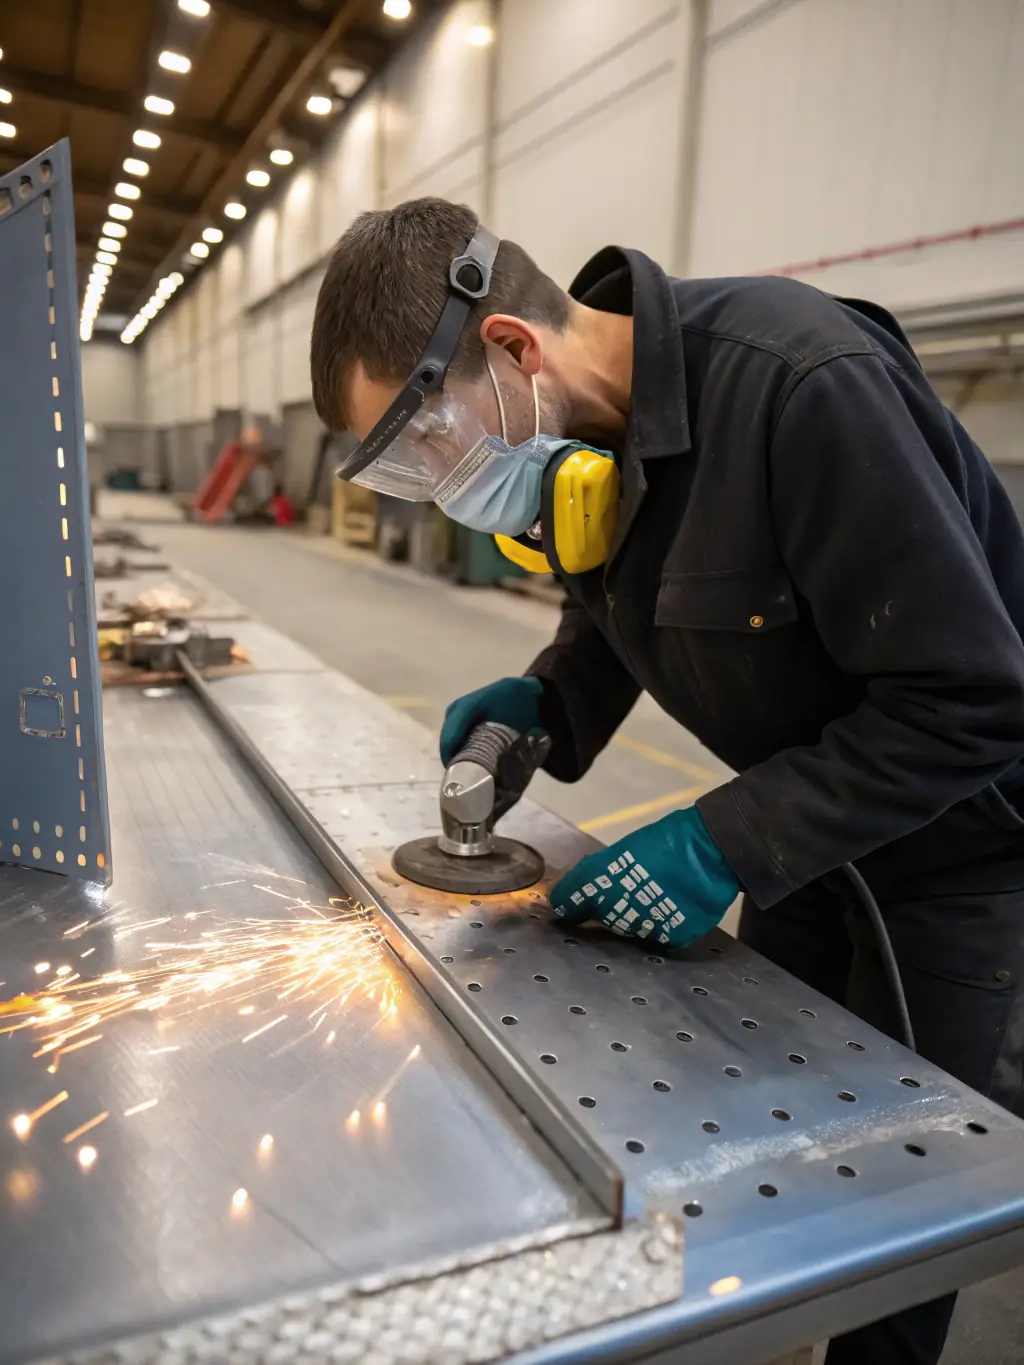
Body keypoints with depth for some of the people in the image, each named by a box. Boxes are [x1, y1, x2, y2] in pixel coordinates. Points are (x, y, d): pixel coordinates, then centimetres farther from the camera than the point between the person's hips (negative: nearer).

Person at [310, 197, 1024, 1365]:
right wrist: (544, 703, -11)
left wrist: (726, 844, -29)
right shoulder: (589, 429, -7)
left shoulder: (806, 386, -32)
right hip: (809, 825, 7)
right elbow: (616, 609, 9)